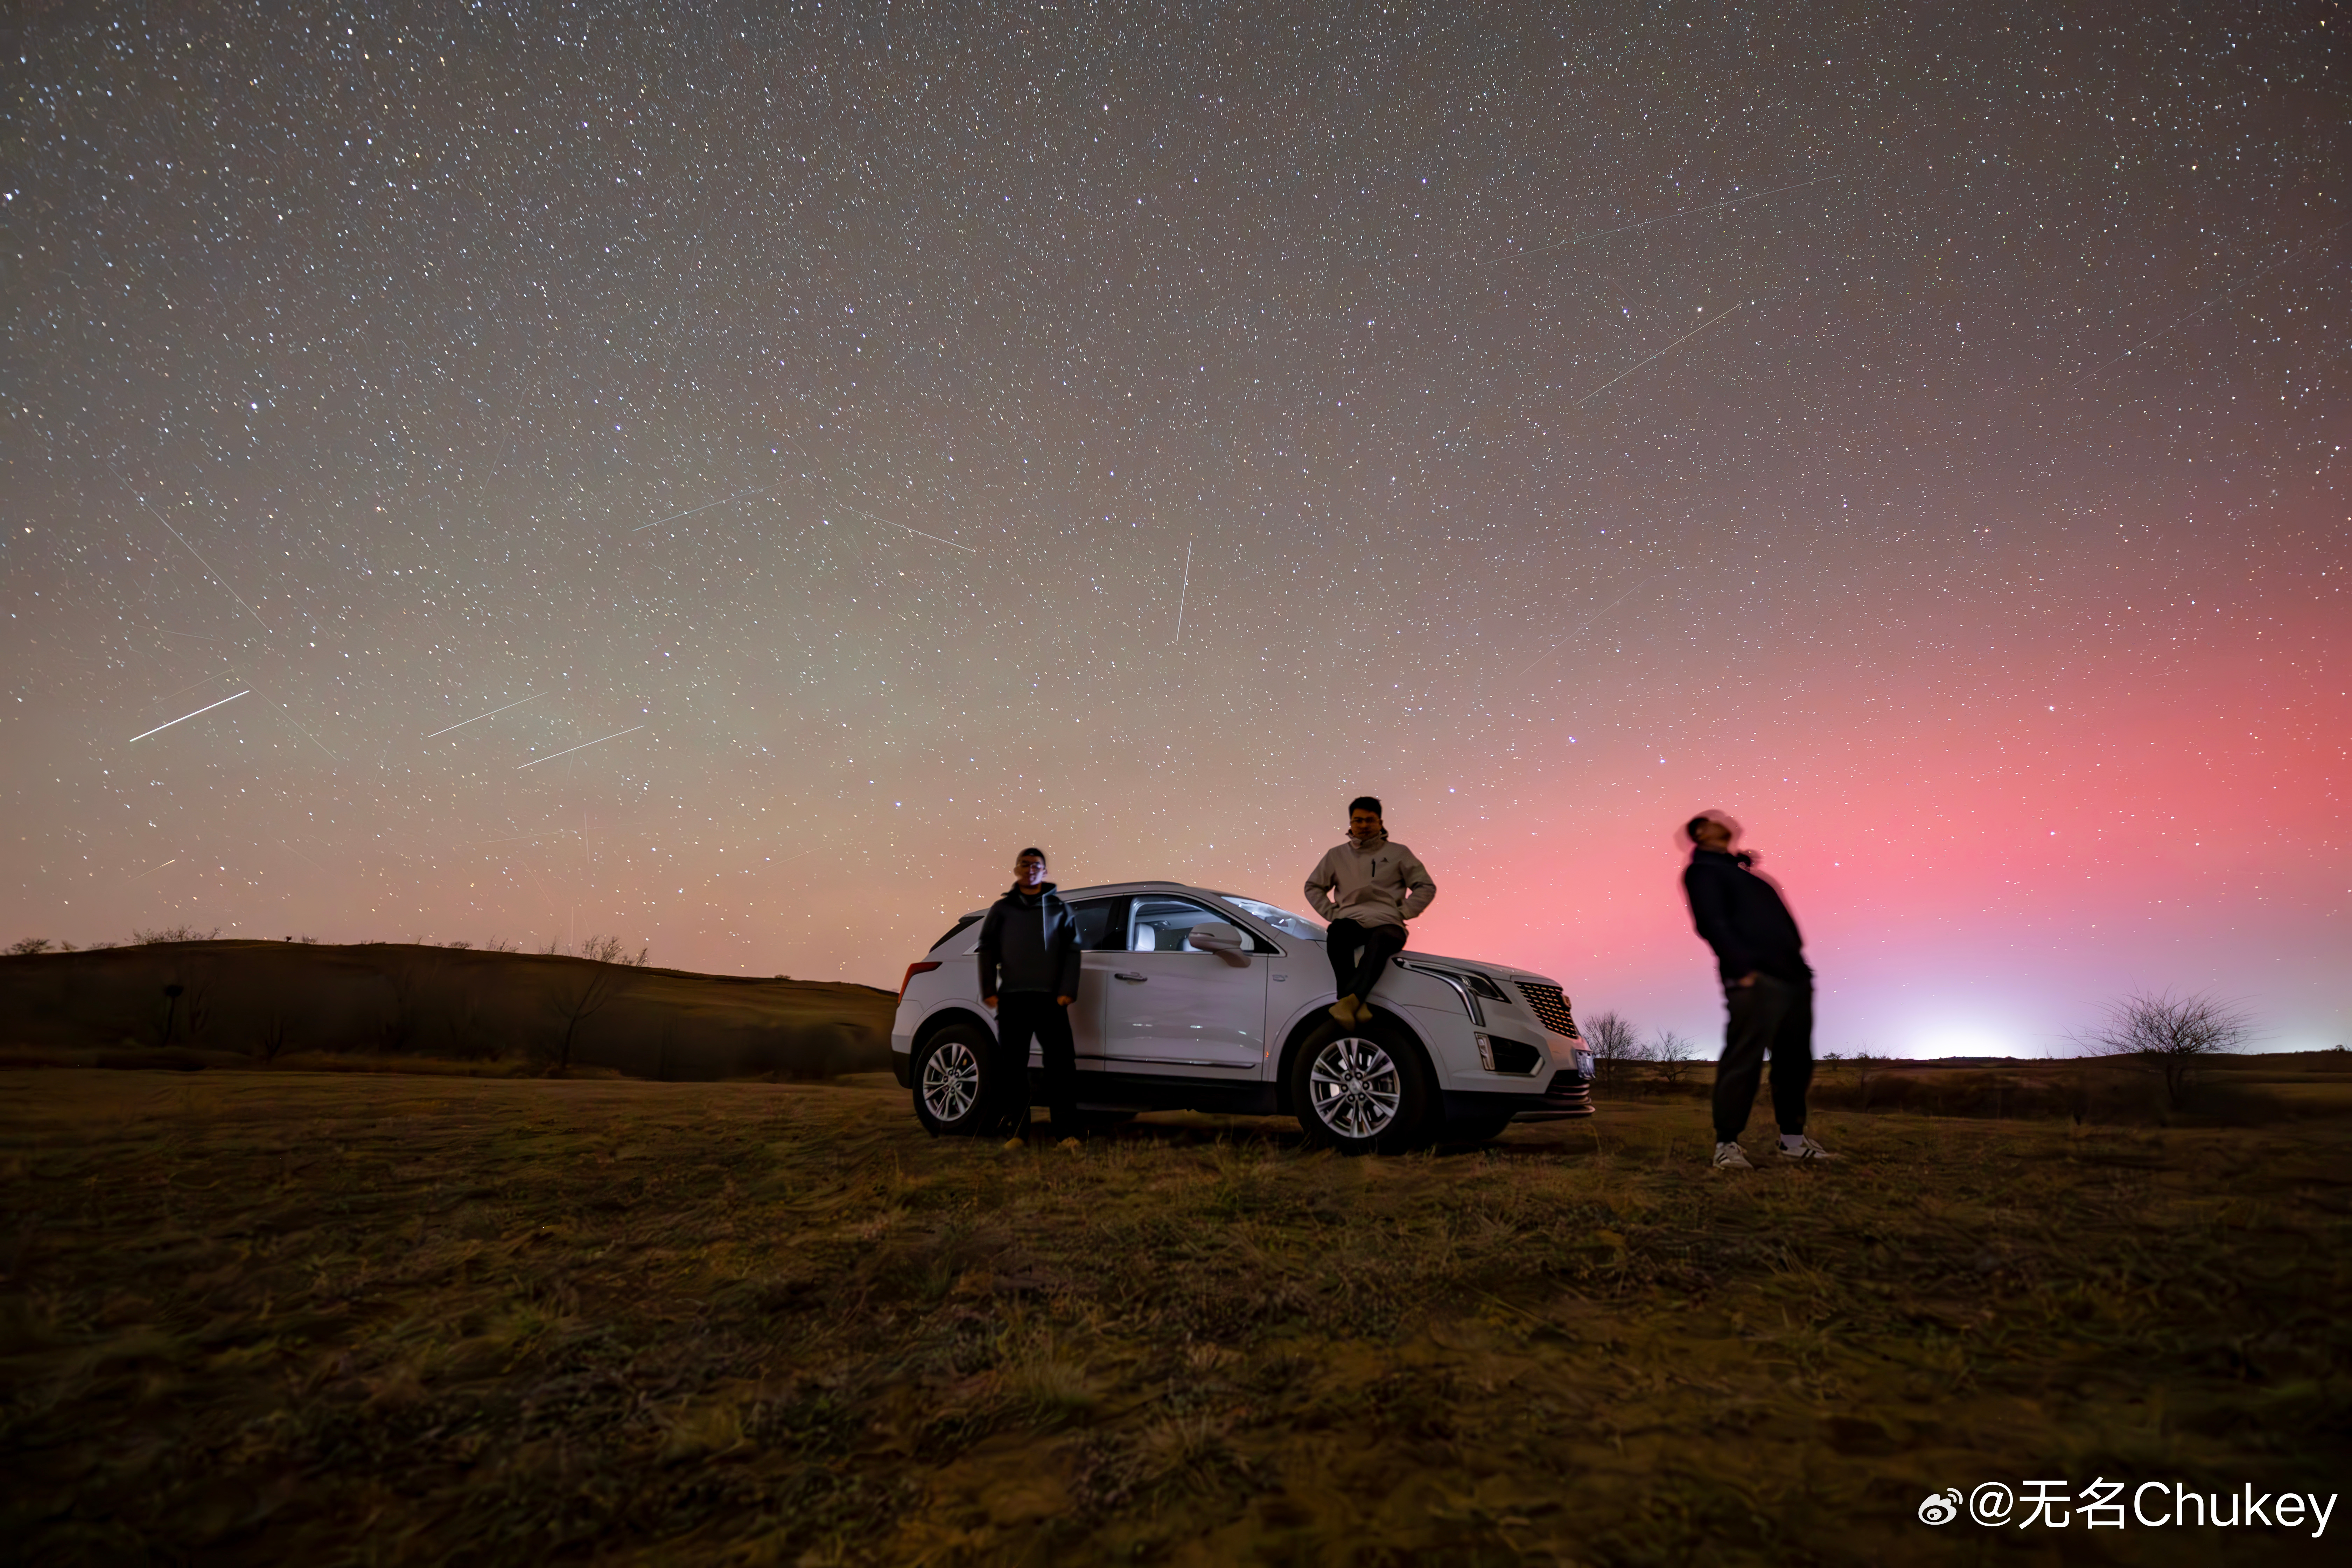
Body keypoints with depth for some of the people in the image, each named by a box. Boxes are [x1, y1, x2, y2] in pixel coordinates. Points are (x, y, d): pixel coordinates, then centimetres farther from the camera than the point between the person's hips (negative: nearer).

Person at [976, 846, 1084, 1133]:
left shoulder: (1059, 908, 11)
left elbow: (1072, 951, 5)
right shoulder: (1002, 909, 12)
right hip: (1012, 999, 1)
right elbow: (987, 949, 8)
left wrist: (1067, 991, -6)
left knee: (1062, 1063, -6)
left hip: (1051, 998, -1)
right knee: (1013, 1067, 4)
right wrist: (989, 991, -2)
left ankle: (1068, 1131, -2)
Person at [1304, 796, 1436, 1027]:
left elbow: (1426, 887, 12)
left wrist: (1402, 913, 0)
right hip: (1351, 922, 1)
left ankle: (1349, 1000, -57)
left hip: (1387, 924, -1)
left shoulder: (1398, 853, 14)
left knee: (1380, 941, -40)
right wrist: (1333, 913, 9)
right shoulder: (1337, 855, 19)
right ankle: (1358, 1005, -47)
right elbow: (1313, 887, 24)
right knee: (1337, 932, -38)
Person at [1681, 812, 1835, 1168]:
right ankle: (1727, 1143, -5)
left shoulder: (1740, 868, 28)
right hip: (1755, 979, -9)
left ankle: (1793, 1139, 19)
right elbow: (1712, 923, -12)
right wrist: (1742, 968, -21)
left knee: (1796, 1059, 9)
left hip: (1794, 975, 9)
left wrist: (1800, 964, 14)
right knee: (1744, 1058, -10)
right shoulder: (1703, 870, 2)